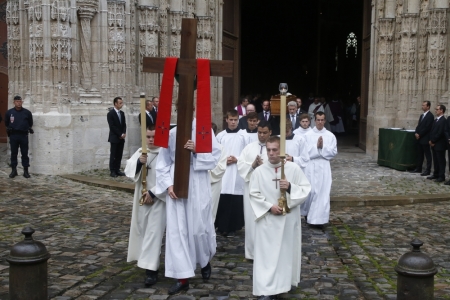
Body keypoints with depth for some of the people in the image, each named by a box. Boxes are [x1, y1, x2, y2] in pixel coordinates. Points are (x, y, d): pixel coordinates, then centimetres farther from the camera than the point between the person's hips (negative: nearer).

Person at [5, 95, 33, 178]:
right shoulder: (9, 112, 3)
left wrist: (29, 128, 6)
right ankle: (14, 170, 15)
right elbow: (6, 123, 16)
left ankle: (26, 170, 8)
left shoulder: (27, 112, 2)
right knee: (13, 153, 6)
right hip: (13, 135, 1)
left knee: (25, 153, 2)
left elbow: (30, 123, 16)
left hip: (24, 135, -1)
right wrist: (9, 128, 7)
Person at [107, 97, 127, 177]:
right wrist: (120, 135, -12)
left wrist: (124, 133, -4)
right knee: (113, 155, -3)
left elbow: (124, 124, 13)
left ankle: (117, 170, 9)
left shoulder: (122, 113, 13)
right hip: (114, 138, -6)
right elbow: (112, 126, -12)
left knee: (119, 155, 5)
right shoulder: (110, 114, -7)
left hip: (121, 138, 6)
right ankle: (112, 171, 1)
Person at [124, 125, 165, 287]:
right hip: (141, 198, 6)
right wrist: (139, 162, -21)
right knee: (142, 229, 16)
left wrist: (153, 193, -17)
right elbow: (128, 170, -2)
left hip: (158, 199, -6)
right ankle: (149, 260, 36)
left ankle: (151, 269, -7)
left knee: (154, 232, -8)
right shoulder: (140, 152, 6)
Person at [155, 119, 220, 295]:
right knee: (177, 230, 1)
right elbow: (163, 164, 4)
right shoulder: (171, 134, 3)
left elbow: (215, 156, -3)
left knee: (199, 227, 7)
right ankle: (182, 277, 8)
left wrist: (197, 151, -17)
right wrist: (168, 185, -7)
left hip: (198, 187, -2)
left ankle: (205, 260, 38)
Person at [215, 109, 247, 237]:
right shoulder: (220, 135, 7)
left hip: (237, 173, -1)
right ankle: (222, 226, 10)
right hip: (222, 172, 1)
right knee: (222, 201, -2)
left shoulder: (243, 136, 2)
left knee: (235, 202, -3)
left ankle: (232, 227, 7)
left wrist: (237, 159, -11)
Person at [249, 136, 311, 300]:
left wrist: (290, 187, -19)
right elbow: (254, 194, -3)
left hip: (289, 219, 1)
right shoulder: (259, 171, -5)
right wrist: (269, 207, -14)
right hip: (267, 220, -1)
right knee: (266, 254, -3)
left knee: (287, 252, 11)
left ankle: (282, 284, 28)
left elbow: (306, 189, -2)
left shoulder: (294, 168, -4)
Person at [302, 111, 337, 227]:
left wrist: (323, 147, -12)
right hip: (311, 166, -1)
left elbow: (334, 152, 1)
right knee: (310, 191, 1)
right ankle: (307, 212, 27)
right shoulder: (307, 135, 2)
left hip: (324, 166, 1)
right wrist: (316, 146, -14)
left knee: (323, 192, -1)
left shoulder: (330, 136, 5)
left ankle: (319, 218, 4)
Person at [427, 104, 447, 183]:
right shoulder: (436, 120, 15)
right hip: (434, 144, 8)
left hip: (440, 144, -8)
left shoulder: (443, 120, -14)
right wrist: (430, 140, 3)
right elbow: (432, 131, 16)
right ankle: (436, 174, 21)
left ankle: (441, 176, 3)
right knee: (435, 160, 13)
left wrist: (433, 141, -13)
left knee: (441, 161, -2)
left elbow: (440, 133, -19)